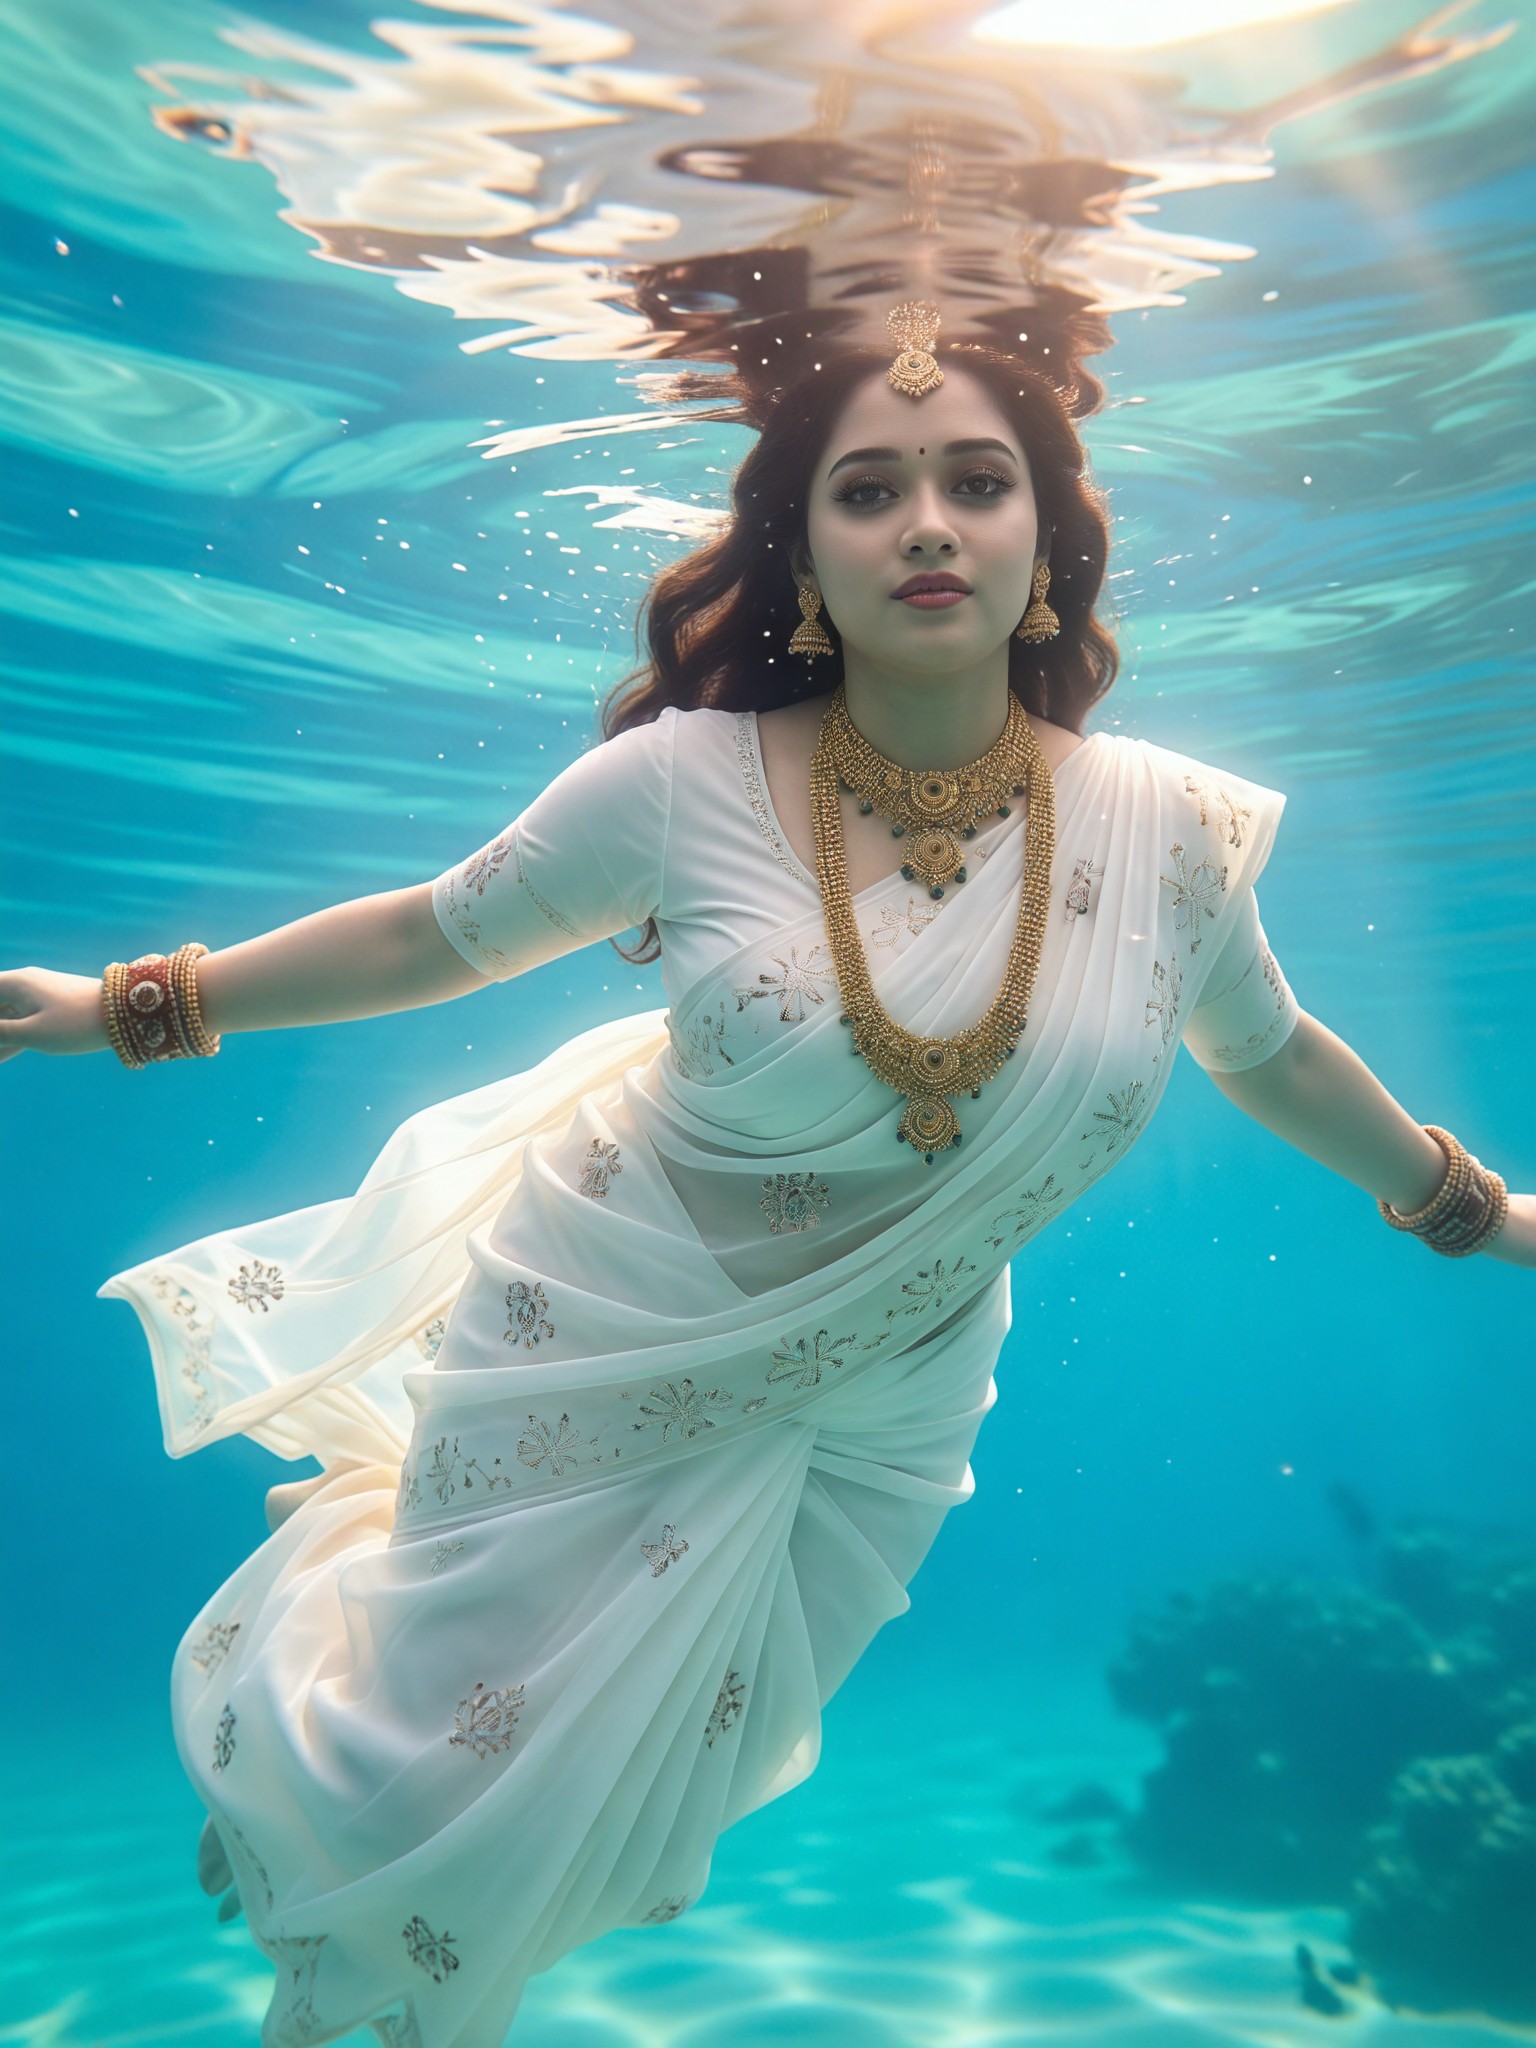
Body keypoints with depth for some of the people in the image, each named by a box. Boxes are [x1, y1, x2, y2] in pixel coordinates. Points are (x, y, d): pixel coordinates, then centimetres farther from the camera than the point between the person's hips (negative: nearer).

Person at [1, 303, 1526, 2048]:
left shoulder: (1167, 832, -14)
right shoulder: (685, 781, -21)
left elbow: (1275, 1054, 4)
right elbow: (433, 936, -7)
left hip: (871, 1421, 3)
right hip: (597, 1344, -2)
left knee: (638, 1790, 24)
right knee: (440, 1752, 15)